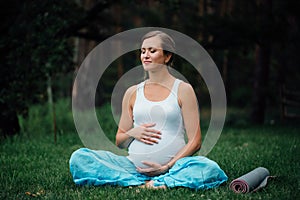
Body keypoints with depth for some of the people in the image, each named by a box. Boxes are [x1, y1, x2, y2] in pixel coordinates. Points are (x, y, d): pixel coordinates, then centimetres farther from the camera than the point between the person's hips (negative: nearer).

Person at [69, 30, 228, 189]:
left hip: (173, 166, -3)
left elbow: (195, 141, 0)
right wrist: (132, 133, -3)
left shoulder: (183, 90, 6)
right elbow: (119, 142, 20)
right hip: (133, 167, 3)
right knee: (78, 157, -17)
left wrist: (167, 167, -12)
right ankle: (142, 183, -24)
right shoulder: (133, 93, 15)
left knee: (210, 169, -34)